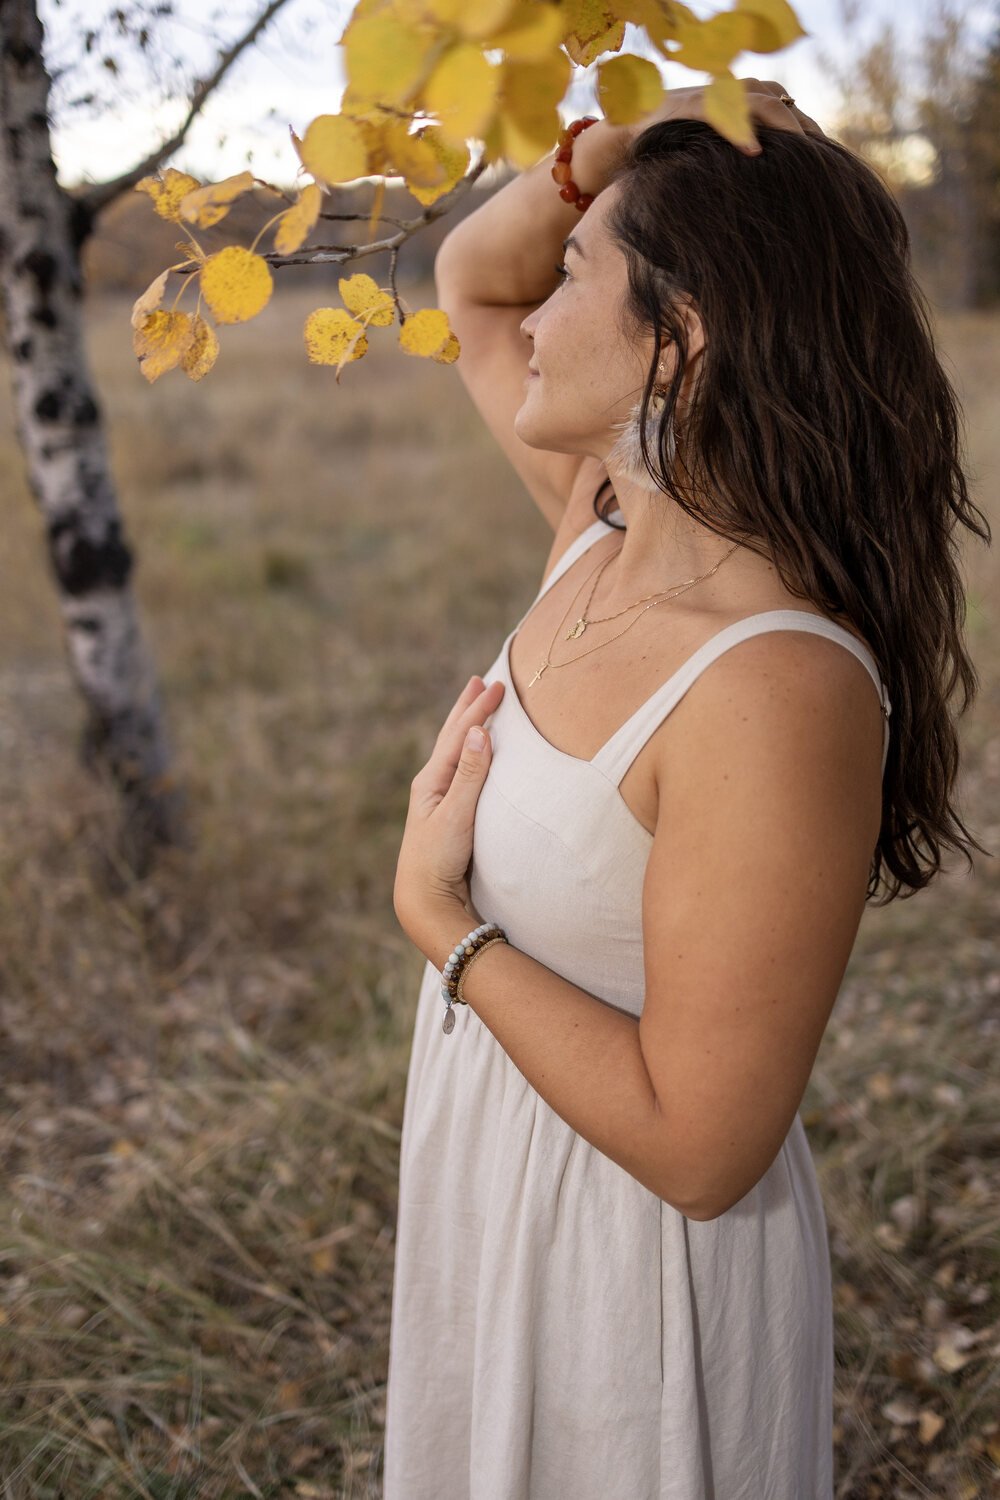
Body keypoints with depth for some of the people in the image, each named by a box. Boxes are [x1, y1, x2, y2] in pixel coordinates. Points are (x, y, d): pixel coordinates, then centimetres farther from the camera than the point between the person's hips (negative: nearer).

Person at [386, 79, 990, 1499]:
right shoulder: (604, 522, -8)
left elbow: (696, 1145, -28)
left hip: (640, 1264, -7)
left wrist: (438, 921, -21)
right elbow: (469, 280, 8)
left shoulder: (777, 688, -32)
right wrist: (632, 135, -9)